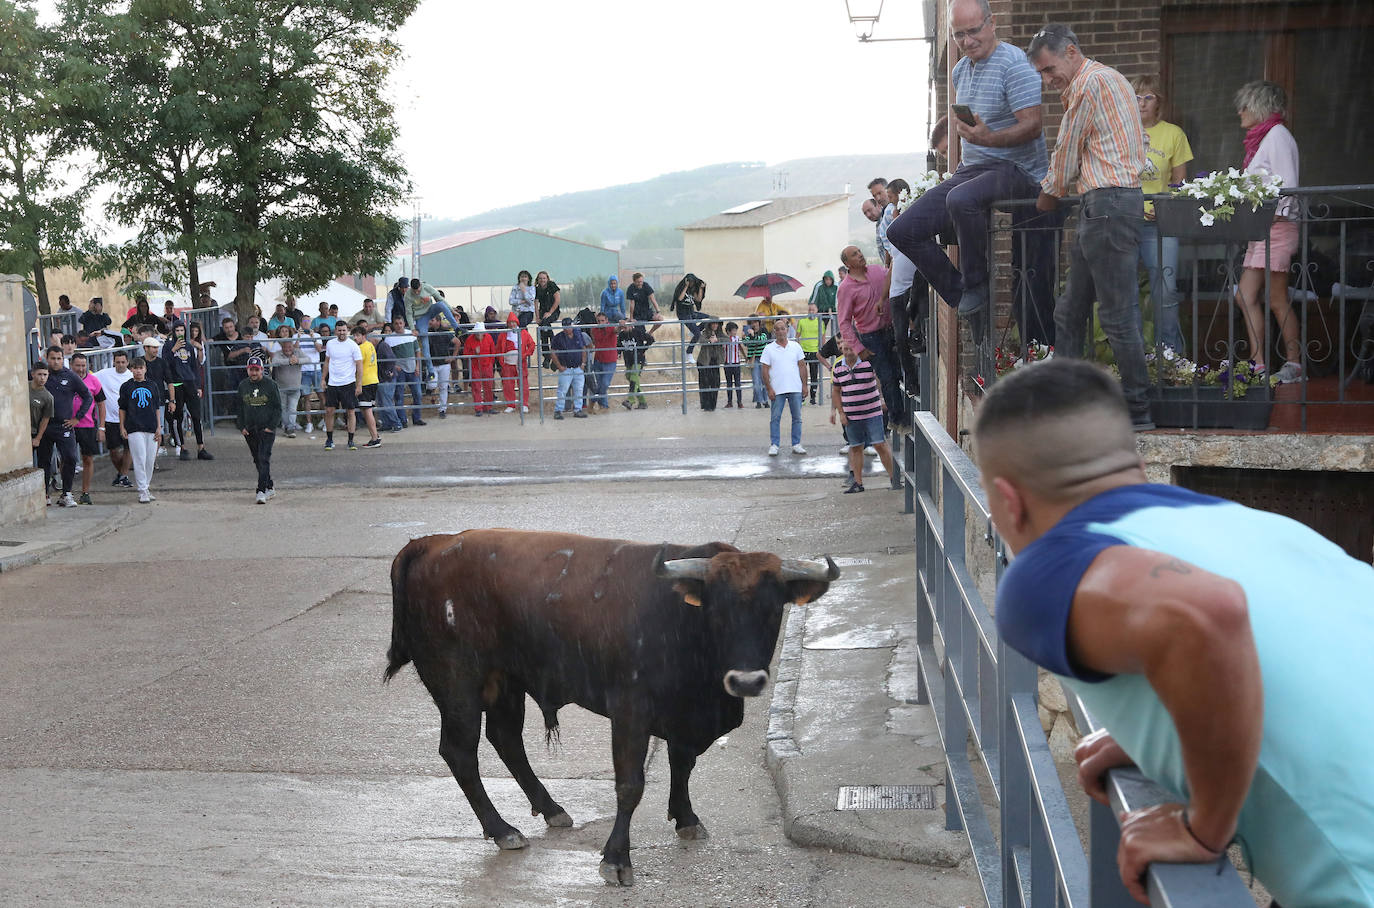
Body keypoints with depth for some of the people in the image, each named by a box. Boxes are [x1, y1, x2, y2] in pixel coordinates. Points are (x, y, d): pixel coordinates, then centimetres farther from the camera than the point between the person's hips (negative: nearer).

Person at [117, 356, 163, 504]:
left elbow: (157, 408, 12)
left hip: (151, 428, 3)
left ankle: (146, 488, 19)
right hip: (134, 429, -3)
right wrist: (122, 427, 3)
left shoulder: (153, 386, 10)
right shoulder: (126, 387, 4)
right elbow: (122, 408, 8)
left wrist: (159, 427, 7)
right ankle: (142, 492, -7)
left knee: (150, 460, 5)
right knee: (139, 460, -9)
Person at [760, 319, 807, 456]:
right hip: (777, 390, -2)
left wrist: (804, 385, 4)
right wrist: (769, 389, -7)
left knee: (797, 417, 5)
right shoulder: (769, 349, 2)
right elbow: (765, 370, 0)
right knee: (775, 418, -1)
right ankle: (773, 445, 4)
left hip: (796, 389, 2)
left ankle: (796, 445, 12)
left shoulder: (795, 347, 8)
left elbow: (802, 366, 11)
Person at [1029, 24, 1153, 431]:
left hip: (1109, 201, -11)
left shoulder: (1091, 82, -8)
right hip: (1101, 204, 11)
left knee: (1117, 313, -8)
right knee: (1071, 309, 12)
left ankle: (1139, 412, -4)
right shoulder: (1103, 79, 23)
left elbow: (1067, 151, -1)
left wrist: (1050, 194, 14)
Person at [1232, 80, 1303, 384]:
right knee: (1245, 296, 4)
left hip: (1276, 227, -9)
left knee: (1277, 301, -6)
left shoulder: (1277, 135, -8)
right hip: (1260, 229, 9)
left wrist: (1271, 219, -21)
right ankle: (1258, 365, 5)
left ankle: (1294, 365, 2)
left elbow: (1287, 186, -15)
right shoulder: (1260, 138, 19)